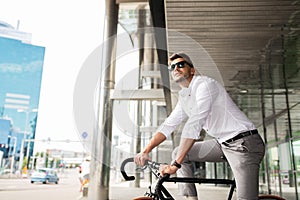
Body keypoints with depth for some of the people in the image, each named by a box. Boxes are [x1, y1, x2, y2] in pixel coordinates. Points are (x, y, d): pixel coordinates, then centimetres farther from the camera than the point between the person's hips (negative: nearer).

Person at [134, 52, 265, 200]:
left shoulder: (204, 84, -17)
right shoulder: (184, 97, 10)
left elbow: (194, 125, -26)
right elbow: (168, 125, 11)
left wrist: (175, 164, -29)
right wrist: (146, 151, 0)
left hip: (244, 142, -8)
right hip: (223, 143, 8)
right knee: (179, 153, 3)